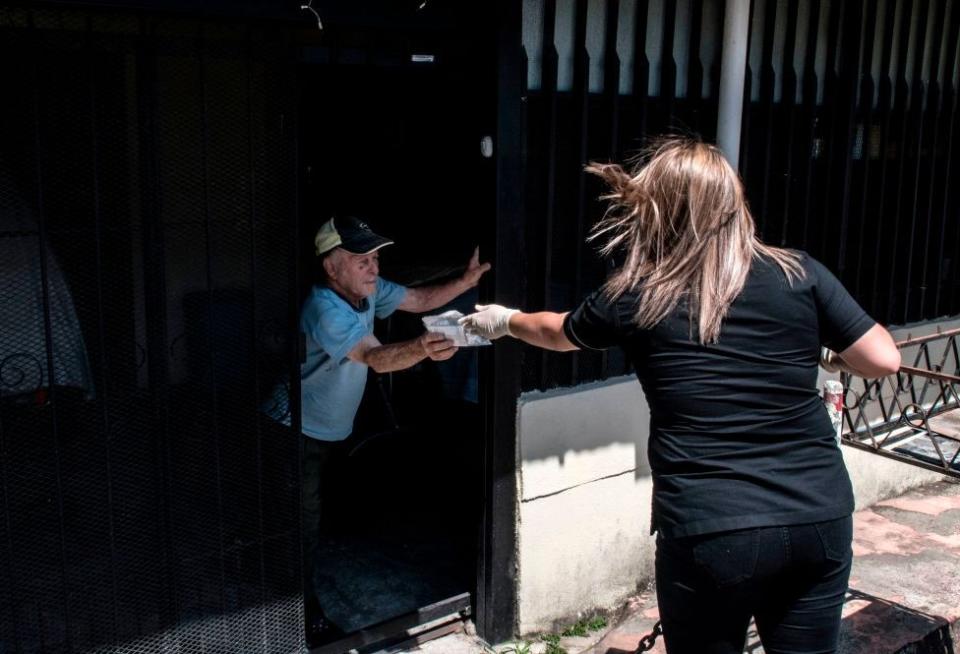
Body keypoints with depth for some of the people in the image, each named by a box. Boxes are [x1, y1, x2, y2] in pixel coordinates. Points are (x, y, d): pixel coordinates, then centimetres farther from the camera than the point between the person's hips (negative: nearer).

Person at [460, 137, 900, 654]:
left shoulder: (636, 297, 0)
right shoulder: (798, 273, 1)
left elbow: (556, 332, 20)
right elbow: (883, 361, 2)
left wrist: (504, 321, 40)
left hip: (711, 531, -2)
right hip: (821, 518, 2)